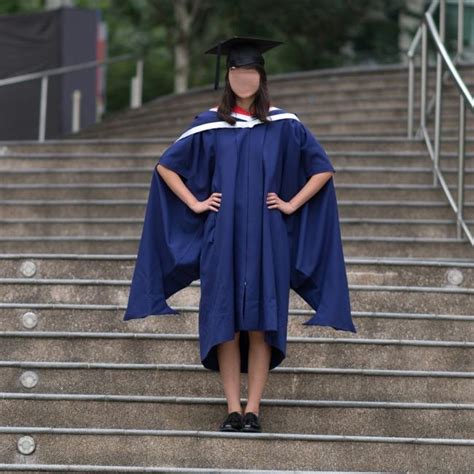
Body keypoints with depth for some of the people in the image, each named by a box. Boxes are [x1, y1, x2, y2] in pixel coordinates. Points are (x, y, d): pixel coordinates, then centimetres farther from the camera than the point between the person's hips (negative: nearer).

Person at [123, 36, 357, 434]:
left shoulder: (283, 125, 3)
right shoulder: (209, 124, 6)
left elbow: (323, 169, 7)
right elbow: (166, 166, 12)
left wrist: (292, 204, -2)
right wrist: (195, 203, 2)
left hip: (266, 239, -1)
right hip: (221, 237, 1)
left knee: (260, 323, -1)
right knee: (225, 323, -1)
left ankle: (253, 409, 3)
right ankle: (233, 408, 4)